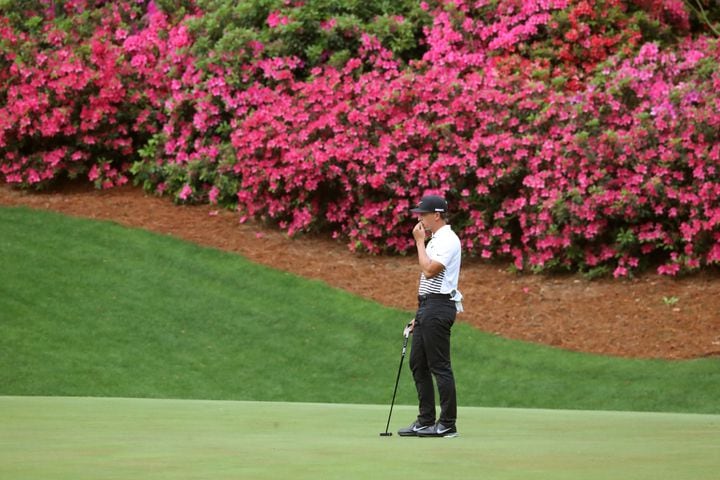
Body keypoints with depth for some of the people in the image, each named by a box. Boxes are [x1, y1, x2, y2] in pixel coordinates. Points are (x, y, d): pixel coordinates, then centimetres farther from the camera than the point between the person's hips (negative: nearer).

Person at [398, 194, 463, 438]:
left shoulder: (448, 240, -13)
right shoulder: (435, 240, 19)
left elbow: (429, 270, -24)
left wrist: (420, 241, -13)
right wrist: (420, 314, 22)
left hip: (438, 307, -11)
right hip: (427, 308, 11)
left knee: (440, 366, -8)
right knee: (418, 364, 11)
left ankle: (448, 424, -5)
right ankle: (426, 421, 15)